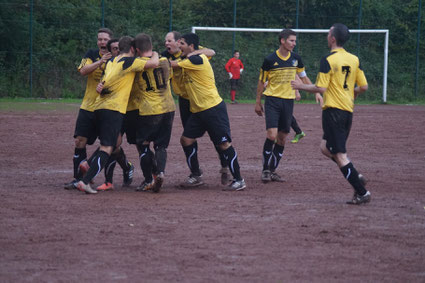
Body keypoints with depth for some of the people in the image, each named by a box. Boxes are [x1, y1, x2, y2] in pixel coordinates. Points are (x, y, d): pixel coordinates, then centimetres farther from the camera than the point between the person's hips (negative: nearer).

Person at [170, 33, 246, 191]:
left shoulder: (198, 60, -16)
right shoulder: (189, 61, 14)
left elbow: (172, 65, -15)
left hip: (213, 108, -10)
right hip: (197, 111, 10)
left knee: (224, 143, -8)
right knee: (186, 139, 5)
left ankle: (239, 180, -3)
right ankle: (196, 176, 17)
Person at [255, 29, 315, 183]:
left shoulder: (296, 58, 4)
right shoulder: (270, 60, -8)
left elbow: (303, 77, 18)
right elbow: (261, 81, 3)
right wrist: (258, 102, 4)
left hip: (288, 101, 4)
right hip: (272, 100, -4)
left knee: (282, 137, 5)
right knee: (272, 134, -17)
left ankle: (273, 170, 15)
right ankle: (265, 170, -4)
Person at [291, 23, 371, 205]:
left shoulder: (328, 60, -12)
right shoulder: (354, 60, 8)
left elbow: (321, 88, -14)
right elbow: (364, 87, 8)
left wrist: (301, 86, 1)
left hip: (333, 110, -8)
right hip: (348, 110, 8)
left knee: (340, 155, -5)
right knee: (326, 147, 20)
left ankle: (362, 193, -7)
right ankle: (356, 177, 6)